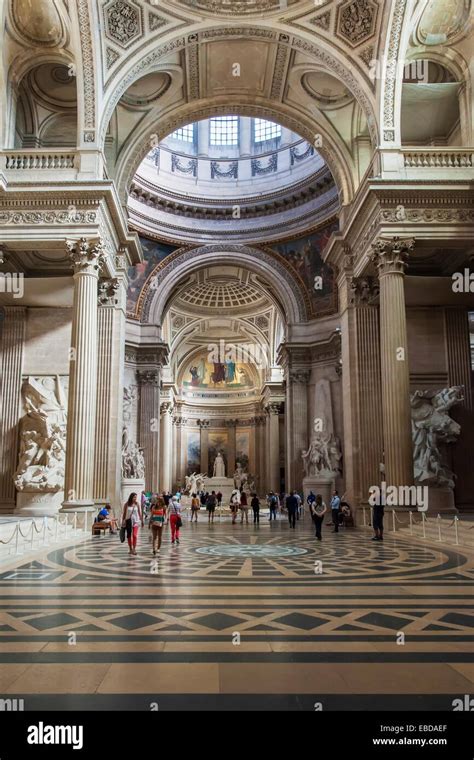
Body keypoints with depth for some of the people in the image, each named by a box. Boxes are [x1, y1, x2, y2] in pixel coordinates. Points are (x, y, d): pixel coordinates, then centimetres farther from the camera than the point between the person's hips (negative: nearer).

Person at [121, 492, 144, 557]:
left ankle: (134, 549, -8)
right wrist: (123, 521, 2)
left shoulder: (137, 504, -2)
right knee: (129, 535, 10)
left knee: (135, 535, -14)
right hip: (128, 521, 1)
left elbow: (140, 513, 4)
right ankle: (130, 549, 23)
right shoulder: (126, 504, -3)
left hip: (135, 521, -1)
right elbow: (124, 513, 3)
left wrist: (142, 521, 6)